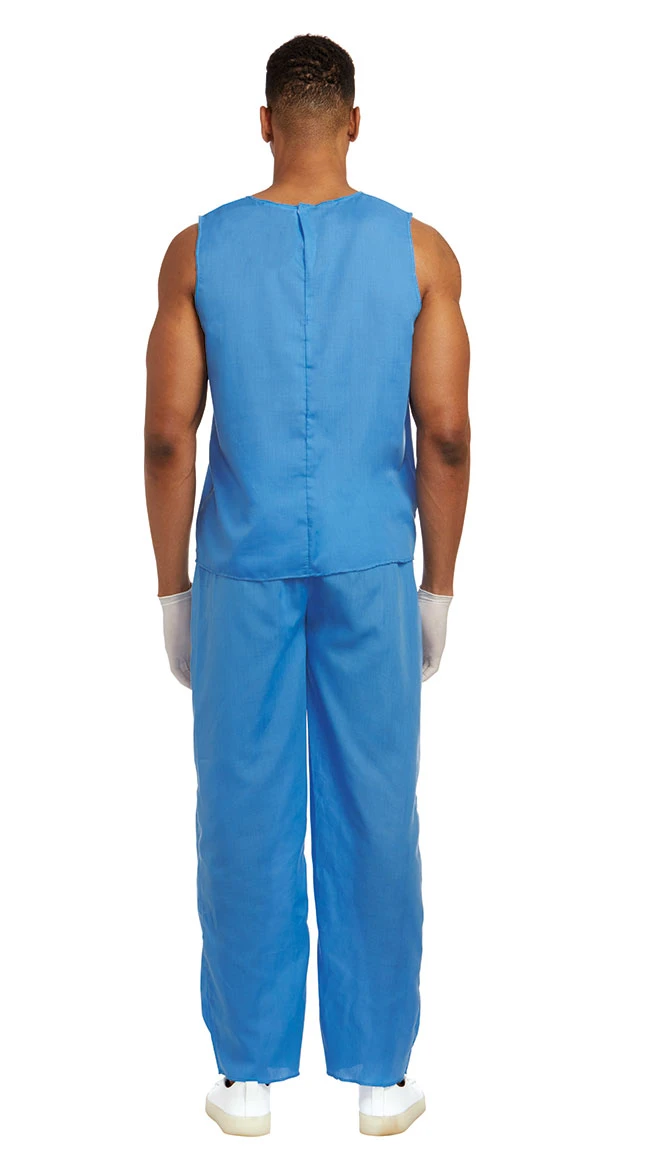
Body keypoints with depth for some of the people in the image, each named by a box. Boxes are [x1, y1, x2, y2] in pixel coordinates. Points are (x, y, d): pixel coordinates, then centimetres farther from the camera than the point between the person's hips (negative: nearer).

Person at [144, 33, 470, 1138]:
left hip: (242, 571, 0)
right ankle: (378, 1073, 20)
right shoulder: (419, 250, -1)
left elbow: (167, 439, -3)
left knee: (245, 818, 8)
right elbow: (446, 437, -3)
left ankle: (249, 1073, 20)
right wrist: (438, 589, 6)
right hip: (370, 571, 0)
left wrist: (173, 591, 6)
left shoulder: (199, 250, -1)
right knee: (373, 816, 8)